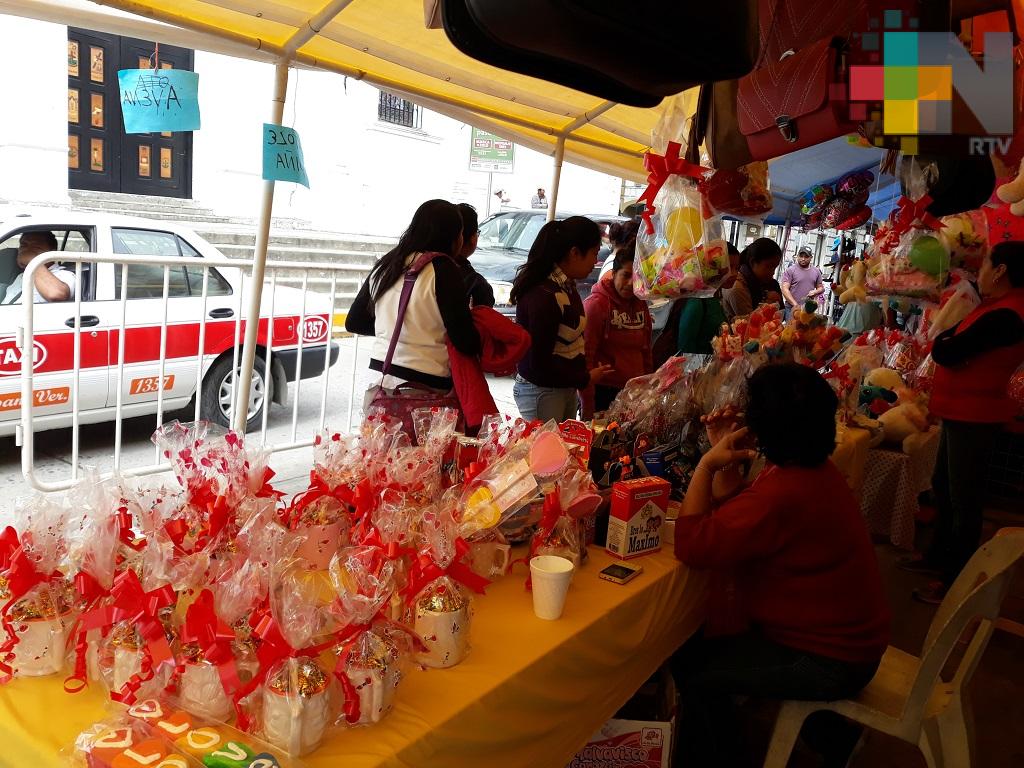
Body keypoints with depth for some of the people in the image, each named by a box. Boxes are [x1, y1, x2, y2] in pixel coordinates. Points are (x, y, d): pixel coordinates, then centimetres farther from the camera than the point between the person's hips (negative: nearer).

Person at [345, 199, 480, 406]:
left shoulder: (385, 266, 10)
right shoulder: (442, 269, -10)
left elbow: (353, 323, 18)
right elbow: (467, 343, -13)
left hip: (379, 377, 7)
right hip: (424, 386, -7)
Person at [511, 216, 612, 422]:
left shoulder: (566, 285, 6)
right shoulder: (544, 296, -24)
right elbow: (539, 361, -21)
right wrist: (585, 379, -12)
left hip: (566, 388, 9)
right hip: (541, 392, -9)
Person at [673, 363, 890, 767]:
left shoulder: (781, 494, -34)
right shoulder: (813, 468, 1)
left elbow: (692, 544, -30)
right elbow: (734, 516, 8)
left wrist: (708, 464, -23)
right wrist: (725, 457, -2)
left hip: (829, 661, -10)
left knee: (694, 668, -6)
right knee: (700, 640, 18)